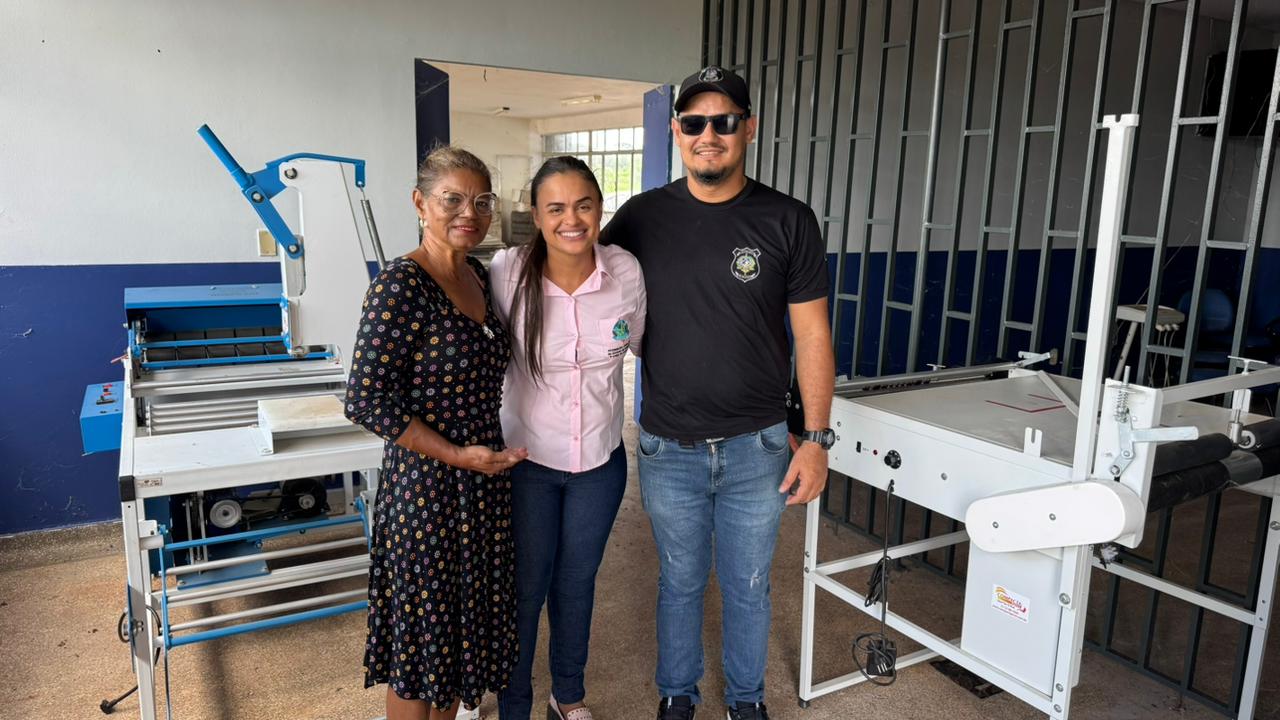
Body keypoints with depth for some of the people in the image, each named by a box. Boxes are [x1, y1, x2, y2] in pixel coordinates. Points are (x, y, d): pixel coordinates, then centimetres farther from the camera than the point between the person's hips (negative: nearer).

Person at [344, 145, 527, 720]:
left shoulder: (480, 277, 6)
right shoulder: (400, 285, -18)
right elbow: (367, 401, -20)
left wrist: (487, 453, 10)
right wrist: (457, 455, -17)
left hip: (485, 476, 8)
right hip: (427, 483, -8)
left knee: (466, 618, 21)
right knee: (422, 629, 9)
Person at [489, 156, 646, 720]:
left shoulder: (627, 271, -12)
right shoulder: (508, 272, -19)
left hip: (601, 461, 3)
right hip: (527, 461, -2)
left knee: (577, 583, 21)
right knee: (525, 591, 12)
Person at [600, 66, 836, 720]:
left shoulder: (788, 222, -6)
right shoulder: (642, 218, -3)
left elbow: (812, 334, -4)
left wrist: (817, 438, -6)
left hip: (756, 447, 0)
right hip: (669, 449, 1)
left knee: (747, 587, 17)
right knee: (680, 583, 18)